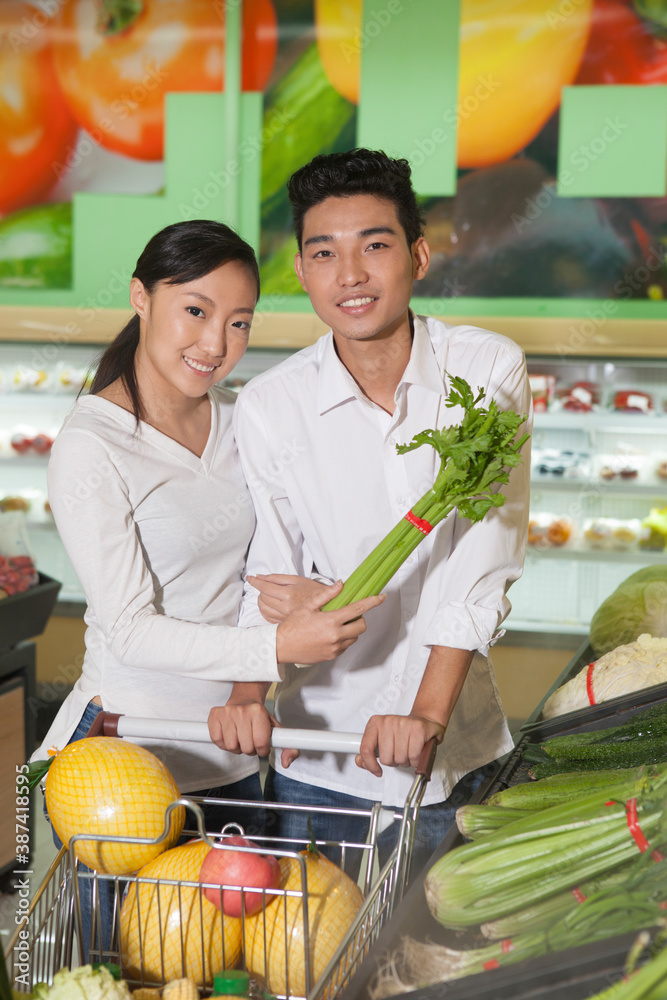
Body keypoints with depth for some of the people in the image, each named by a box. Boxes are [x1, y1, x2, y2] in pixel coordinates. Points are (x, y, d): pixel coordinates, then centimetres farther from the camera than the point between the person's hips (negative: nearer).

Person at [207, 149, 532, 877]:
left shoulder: (488, 370, -9)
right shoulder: (267, 406, -8)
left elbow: (486, 562, -13)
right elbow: (272, 574, -5)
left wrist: (428, 715, -20)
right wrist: (249, 695, -22)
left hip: (455, 747, 0)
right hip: (317, 756, 0)